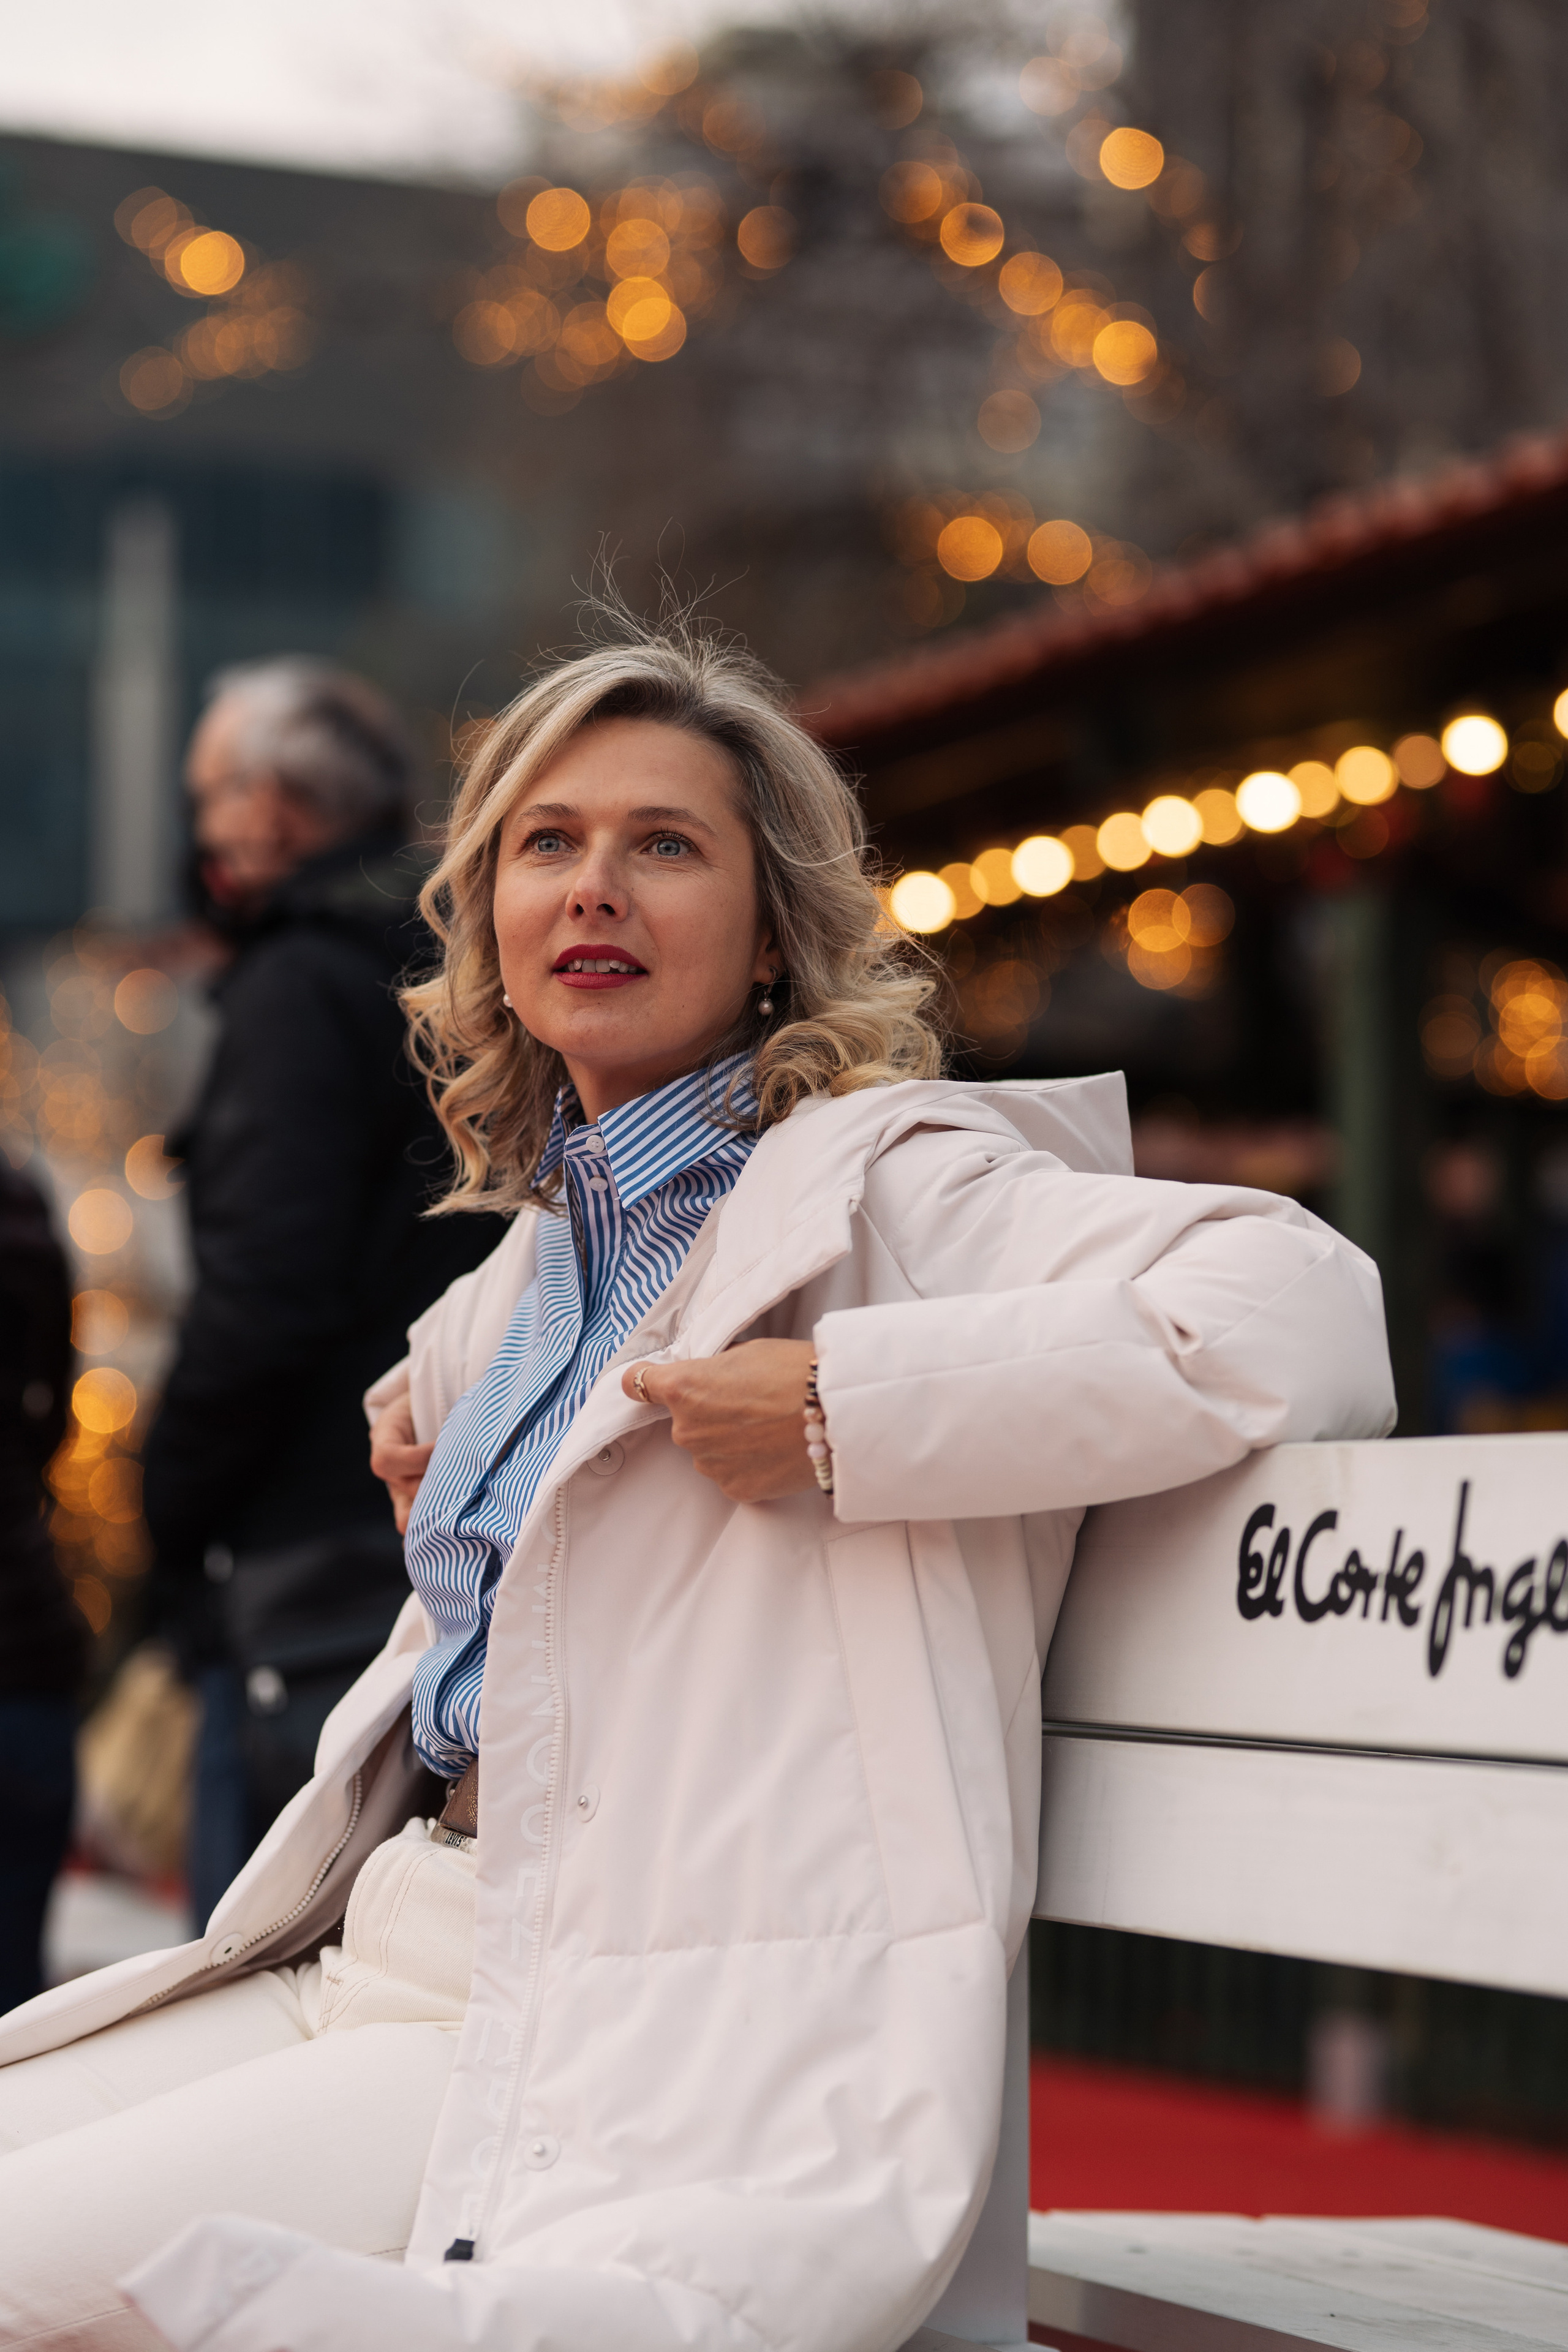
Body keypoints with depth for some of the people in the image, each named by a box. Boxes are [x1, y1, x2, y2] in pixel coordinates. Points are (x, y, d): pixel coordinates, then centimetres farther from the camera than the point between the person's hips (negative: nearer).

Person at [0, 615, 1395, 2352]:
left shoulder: (885, 1182, -6)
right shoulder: (531, 1253, 18)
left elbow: (1298, 1318, -25)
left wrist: (836, 1410, -22)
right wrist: (425, 1441, 18)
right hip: (381, 1964, 8)